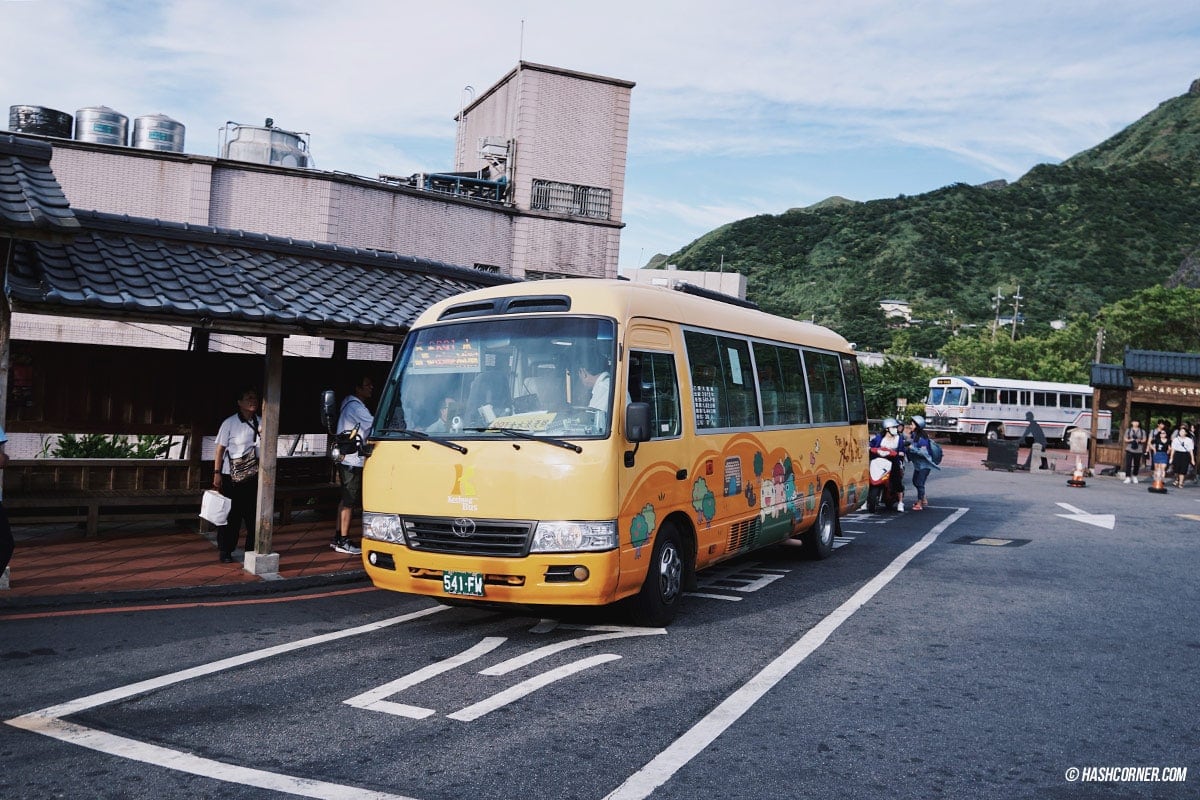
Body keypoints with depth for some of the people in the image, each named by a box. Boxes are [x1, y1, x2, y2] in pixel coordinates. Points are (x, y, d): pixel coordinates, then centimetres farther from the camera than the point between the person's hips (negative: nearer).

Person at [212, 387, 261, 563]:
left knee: (254, 513, 6)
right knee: (231, 514, 1)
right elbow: (220, 449, -6)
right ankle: (225, 550, 12)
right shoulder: (230, 423, -8)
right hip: (232, 476, -4)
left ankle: (252, 549, 18)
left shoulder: (261, 422, 4)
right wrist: (217, 473, -11)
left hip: (254, 475, 4)